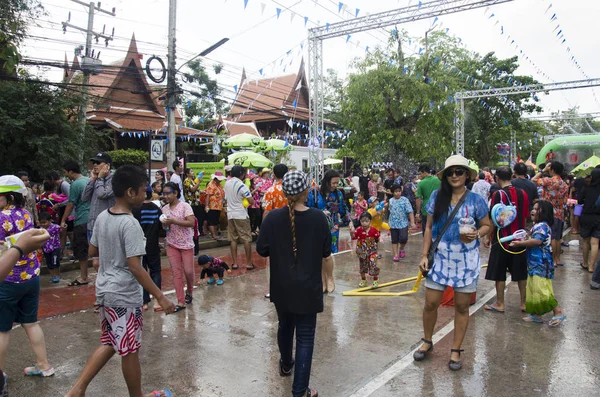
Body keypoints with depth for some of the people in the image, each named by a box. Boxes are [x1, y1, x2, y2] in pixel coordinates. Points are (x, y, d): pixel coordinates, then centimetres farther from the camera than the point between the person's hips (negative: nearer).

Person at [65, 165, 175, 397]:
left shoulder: (102, 217, 2)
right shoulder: (130, 224, -23)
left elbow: (92, 251, 13)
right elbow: (135, 267, -26)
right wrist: (160, 296, -22)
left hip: (105, 290, 8)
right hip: (124, 296, -8)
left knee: (110, 343, 23)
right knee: (129, 350, 9)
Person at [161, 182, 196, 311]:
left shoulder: (184, 206, -10)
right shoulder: (165, 209, 5)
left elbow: (191, 223, -19)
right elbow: (164, 227, 13)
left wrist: (173, 221, -24)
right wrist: (165, 225, -11)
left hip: (186, 243, -4)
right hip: (171, 244, 4)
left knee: (188, 271, 2)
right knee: (176, 272, 2)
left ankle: (189, 292, 31)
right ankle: (181, 302, 6)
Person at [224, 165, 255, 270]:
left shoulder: (227, 183, 6)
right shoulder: (241, 185, -15)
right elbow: (251, 201, -17)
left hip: (230, 214, 6)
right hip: (241, 215, -6)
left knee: (233, 239, 9)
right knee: (246, 239, 2)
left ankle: (235, 263, 11)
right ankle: (249, 263, 4)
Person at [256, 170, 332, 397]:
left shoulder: (273, 217, -13)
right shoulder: (318, 217, -14)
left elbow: (262, 250, -4)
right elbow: (326, 253, -2)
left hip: (281, 286, 3)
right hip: (308, 288, -2)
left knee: (285, 325, 25)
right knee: (305, 336, 7)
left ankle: (286, 365, 49)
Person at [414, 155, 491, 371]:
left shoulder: (475, 200, -5)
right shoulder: (436, 196, -1)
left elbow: (486, 225, 6)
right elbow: (429, 227, 4)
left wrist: (477, 233, -17)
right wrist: (424, 255, -1)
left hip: (466, 260, -1)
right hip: (440, 257, 1)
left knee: (462, 306, 9)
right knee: (431, 303, 4)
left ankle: (456, 350, 26)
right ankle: (427, 342, 29)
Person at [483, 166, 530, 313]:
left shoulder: (499, 194, -13)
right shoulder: (523, 193, 2)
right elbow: (525, 217, 9)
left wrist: (488, 237, -3)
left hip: (502, 239, -5)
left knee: (499, 273, 4)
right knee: (521, 273, 13)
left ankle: (500, 304, 11)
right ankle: (524, 303, 20)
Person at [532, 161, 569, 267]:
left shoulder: (549, 181, -13)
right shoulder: (565, 185, 8)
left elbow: (533, 180, -8)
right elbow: (565, 202, 9)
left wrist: (543, 170, -1)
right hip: (560, 214, 6)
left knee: (551, 238, -2)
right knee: (557, 238, 13)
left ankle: (553, 260, 1)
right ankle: (558, 259, 19)